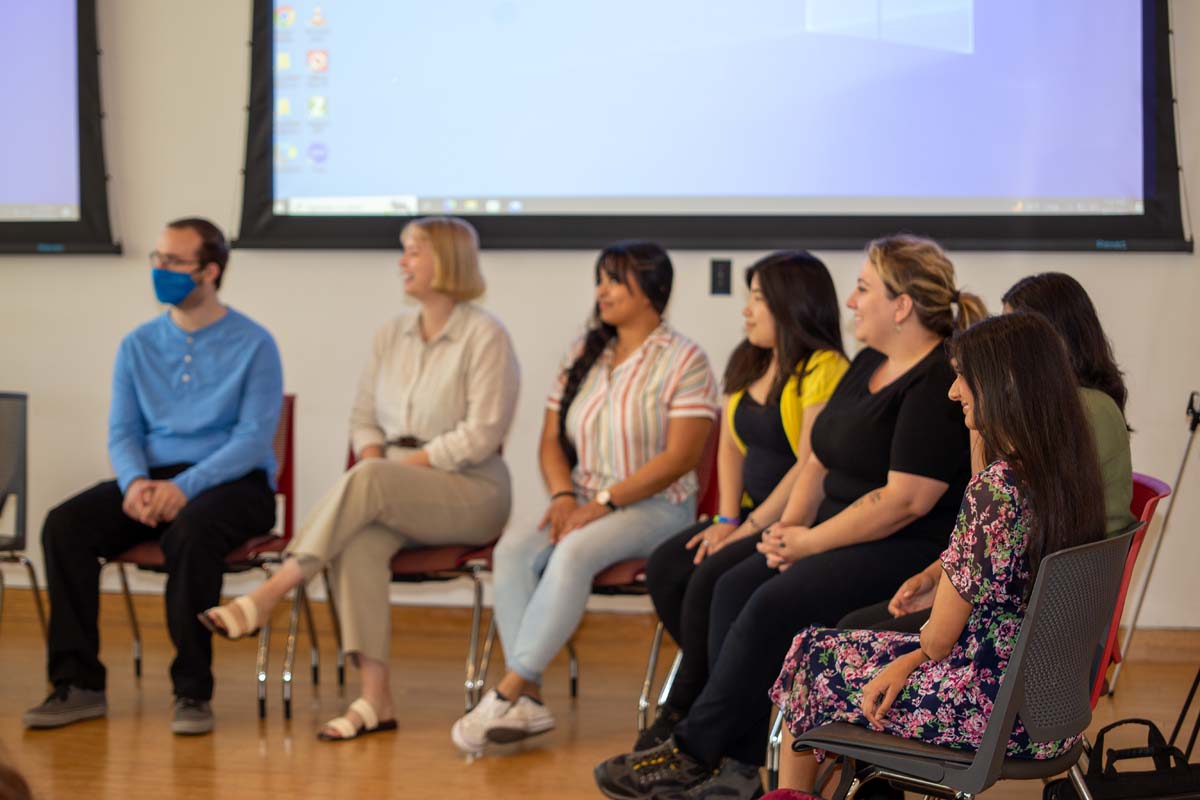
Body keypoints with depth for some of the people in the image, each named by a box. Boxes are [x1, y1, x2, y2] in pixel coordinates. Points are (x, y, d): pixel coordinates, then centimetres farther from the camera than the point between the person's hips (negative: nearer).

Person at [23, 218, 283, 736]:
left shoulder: (252, 344, -2)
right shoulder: (138, 346, 13)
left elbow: (254, 439, -11)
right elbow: (122, 431, 9)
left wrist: (185, 487, -24)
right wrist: (135, 481, -15)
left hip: (232, 481, -5)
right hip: (152, 478, 5)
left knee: (190, 531, -39)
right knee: (64, 525, -22)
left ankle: (193, 690, -28)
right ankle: (78, 683, -17)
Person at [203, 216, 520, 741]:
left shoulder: (485, 336, -6)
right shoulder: (391, 335, 16)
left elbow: (482, 433, -14)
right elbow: (364, 418, 17)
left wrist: (406, 464, -16)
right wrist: (372, 457, -5)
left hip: (471, 490, -5)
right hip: (393, 497, 5)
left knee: (368, 482, -34)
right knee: (358, 538, -31)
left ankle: (266, 598, -34)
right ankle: (374, 697, -35)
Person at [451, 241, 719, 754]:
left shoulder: (683, 361, -4)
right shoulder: (583, 357, 16)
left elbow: (680, 456, -13)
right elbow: (551, 441, 15)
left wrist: (603, 502, -18)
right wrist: (563, 496, -6)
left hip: (655, 506, -6)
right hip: (584, 506, 6)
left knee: (574, 551, -35)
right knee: (514, 549, -25)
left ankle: (509, 692, -33)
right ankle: (527, 701, -31)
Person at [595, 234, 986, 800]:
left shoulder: (940, 385, -16)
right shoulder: (869, 364, 15)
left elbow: (905, 500, -22)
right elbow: (821, 462, 19)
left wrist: (811, 543, -16)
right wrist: (791, 527, 0)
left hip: (910, 552, -9)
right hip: (844, 540, 10)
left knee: (775, 604, -24)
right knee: (735, 587, -10)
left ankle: (693, 752, -15)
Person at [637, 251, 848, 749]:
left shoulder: (824, 370, -14)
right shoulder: (749, 364, 15)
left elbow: (811, 468, -20)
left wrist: (749, 528, -18)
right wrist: (726, 518, 1)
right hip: (754, 515, 9)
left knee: (712, 579, -25)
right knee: (665, 568, -12)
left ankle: (682, 711, -7)